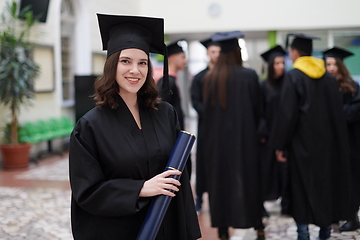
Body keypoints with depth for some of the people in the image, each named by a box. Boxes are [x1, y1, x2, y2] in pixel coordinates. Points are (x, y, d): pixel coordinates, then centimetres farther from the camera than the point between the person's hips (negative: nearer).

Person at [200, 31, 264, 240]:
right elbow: (257, 108, -1)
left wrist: (208, 138, 13)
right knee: (247, 177, 8)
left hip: (216, 137, 2)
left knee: (220, 179, 9)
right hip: (244, 136, -2)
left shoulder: (210, 77, -2)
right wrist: (256, 131, 15)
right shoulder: (248, 76, -8)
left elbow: (207, 108, 3)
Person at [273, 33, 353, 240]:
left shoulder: (293, 76, -11)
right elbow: (338, 112, 8)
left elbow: (287, 113, -15)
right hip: (327, 140, 5)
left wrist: (280, 145, -10)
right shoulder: (329, 77, 6)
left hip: (302, 141, -5)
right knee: (326, 181, 15)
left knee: (302, 185, 2)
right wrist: (336, 141, 15)